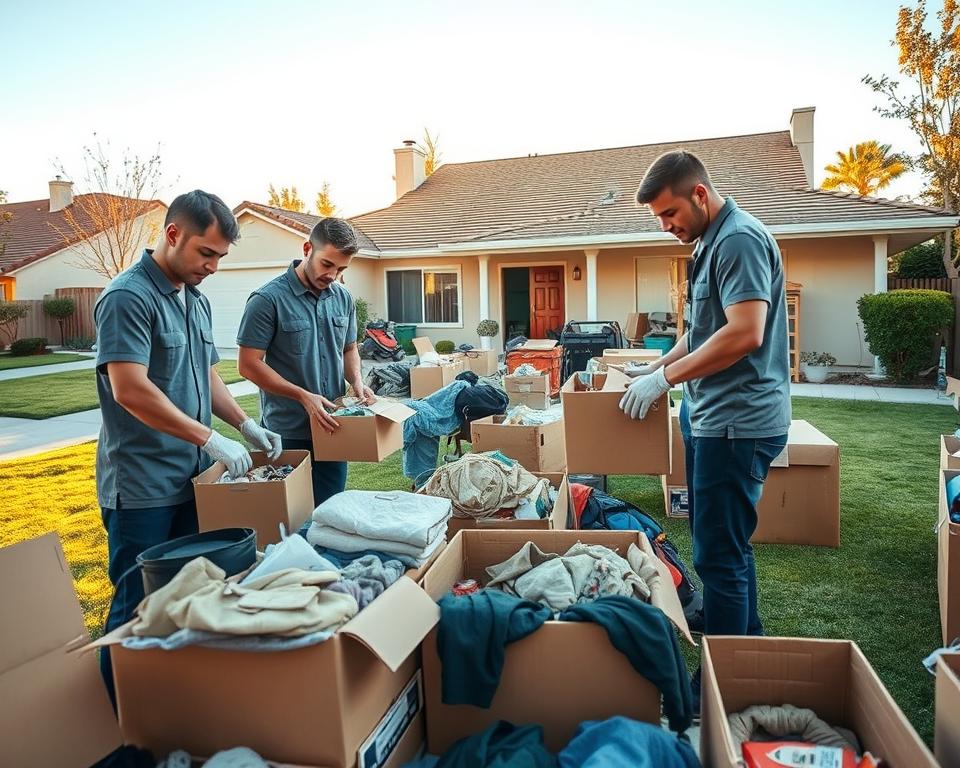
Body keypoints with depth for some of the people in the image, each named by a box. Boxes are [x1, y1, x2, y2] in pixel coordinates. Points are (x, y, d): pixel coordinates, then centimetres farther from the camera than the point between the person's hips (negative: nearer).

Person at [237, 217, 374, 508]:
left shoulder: (343, 298, 5)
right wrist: (304, 396, -19)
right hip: (288, 433, -5)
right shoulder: (268, 299, -12)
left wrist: (357, 381, -4)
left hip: (333, 428, 5)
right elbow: (249, 364, -12)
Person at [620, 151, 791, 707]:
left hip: (738, 422, -10)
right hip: (715, 417, 10)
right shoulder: (712, 243, 17)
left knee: (719, 556, -3)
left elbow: (744, 334, -25)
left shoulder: (740, 239, -15)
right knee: (729, 546, 19)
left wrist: (666, 378, -19)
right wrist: (657, 368, 12)